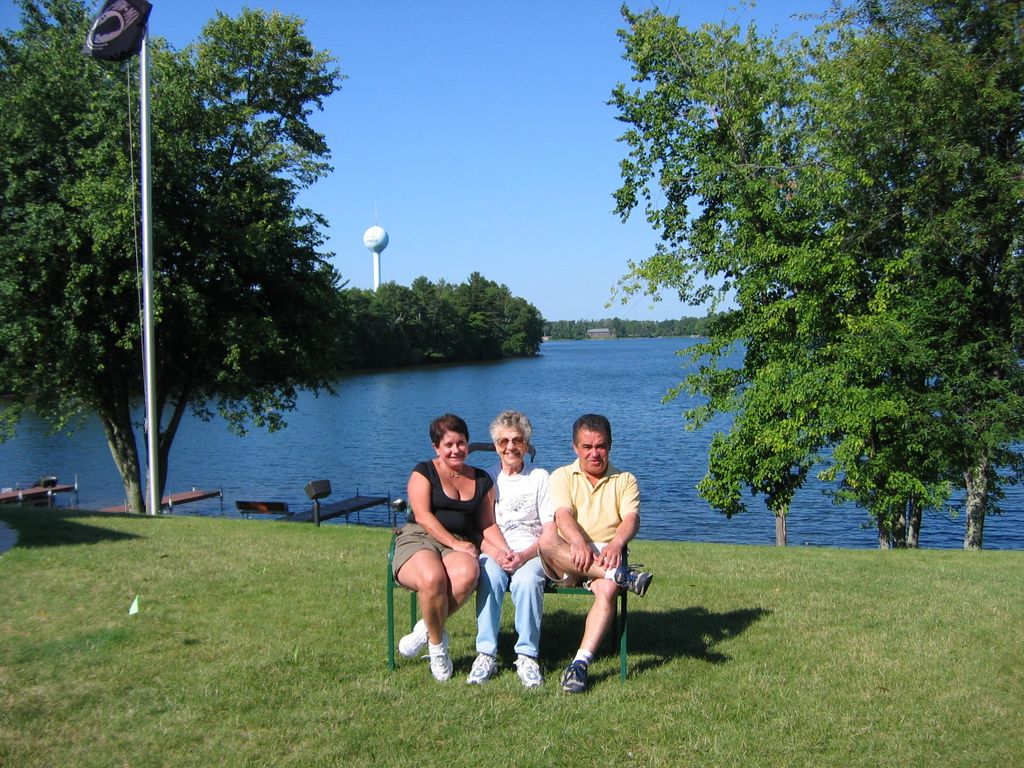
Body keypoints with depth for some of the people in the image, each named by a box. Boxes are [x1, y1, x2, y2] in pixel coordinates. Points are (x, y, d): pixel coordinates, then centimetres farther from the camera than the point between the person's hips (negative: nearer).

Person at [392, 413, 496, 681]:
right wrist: (454, 543, -15)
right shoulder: (424, 472, 9)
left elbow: (487, 524, 17)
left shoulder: (482, 480, 20)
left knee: (467, 574, -37)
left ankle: (427, 629, -13)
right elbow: (423, 515, -4)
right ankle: (437, 643, -12)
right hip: (419, 539, -3)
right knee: (433, 578, -39)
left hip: (461, 545, 3)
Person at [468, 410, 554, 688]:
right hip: (493, 553, 1)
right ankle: (486, 653, -29)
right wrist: (496, 553, -14)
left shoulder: (540, 477, 11)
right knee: (489, 577, -34)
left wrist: (525, 555, -14)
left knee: (527, 581, -34)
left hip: (532, 552, -1)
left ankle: (527, 656, -26)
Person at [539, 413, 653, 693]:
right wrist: (578, 543, -31)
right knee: (548, 536, -34)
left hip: (607, 557, 0)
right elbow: (563, 515, -7)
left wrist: (616, 545, -29)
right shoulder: (562, 476, 13)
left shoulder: (625, 481, 15)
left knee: (608, 589, -35)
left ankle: (581, 663, -37)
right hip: (566, 564, 0)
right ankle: (622, 575, -37)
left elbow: (631, 519, -4)